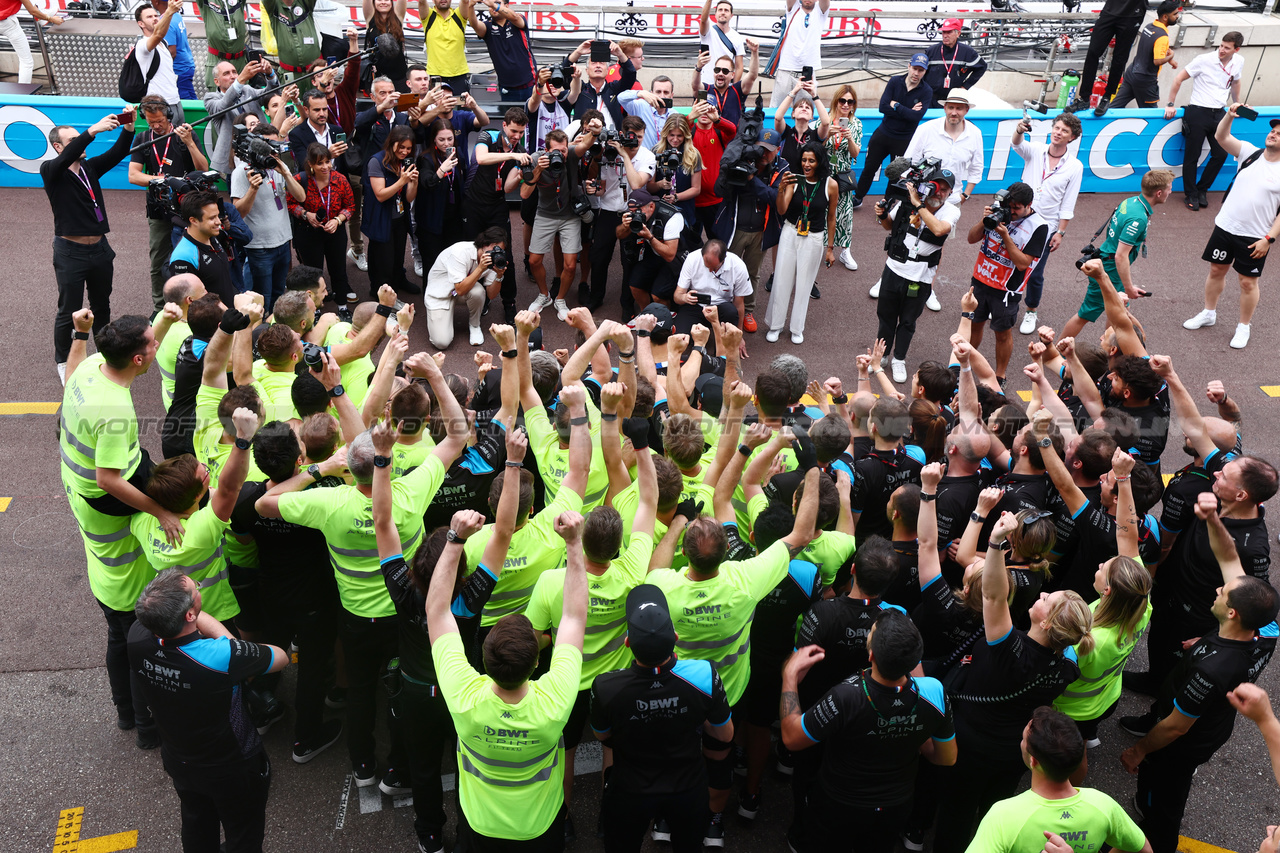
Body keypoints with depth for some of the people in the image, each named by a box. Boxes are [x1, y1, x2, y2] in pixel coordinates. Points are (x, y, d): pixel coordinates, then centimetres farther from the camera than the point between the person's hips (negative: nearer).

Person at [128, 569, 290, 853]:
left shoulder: (138, 637, -27)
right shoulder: (221, 658, -42)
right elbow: (281, 657, -20)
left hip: (178, 762, 5)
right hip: (232, 770, -5)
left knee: (197, 823, 34)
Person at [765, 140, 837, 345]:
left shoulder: (830, 185, -10)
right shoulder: (794, 179, -9)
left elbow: (831, 218, 1)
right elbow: (781, 211, -15)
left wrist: (830, 248, 6)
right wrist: (781, 189, -32)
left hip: (814, 239, -1)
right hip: (790, 234, 1)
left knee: (804, 283, 9)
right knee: (782, 280, 5)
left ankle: (797, 328, 25)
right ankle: (775, 325, 21)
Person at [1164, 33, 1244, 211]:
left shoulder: (1239, 62, 6)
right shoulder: (1205, 60, -10)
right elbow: (1178, 79, -5)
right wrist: (1170, 105, -5)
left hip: (1219, 114, 5)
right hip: (1198, 112, -5)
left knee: (1221, 154, 2)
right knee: (1192, 156, -1)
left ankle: (1202, 189, 20)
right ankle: (1191, 194, 13)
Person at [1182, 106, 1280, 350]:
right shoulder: (1250, 153, 2)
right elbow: (1221, 137, -7)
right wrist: (1230, 115, -24)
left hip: (1255, 237, -3)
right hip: (1225, 226, 3)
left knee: (1248, 282, 6)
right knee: (1216, 271, 15)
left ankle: (1243, 327, 21)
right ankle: (1209, 313, 34)